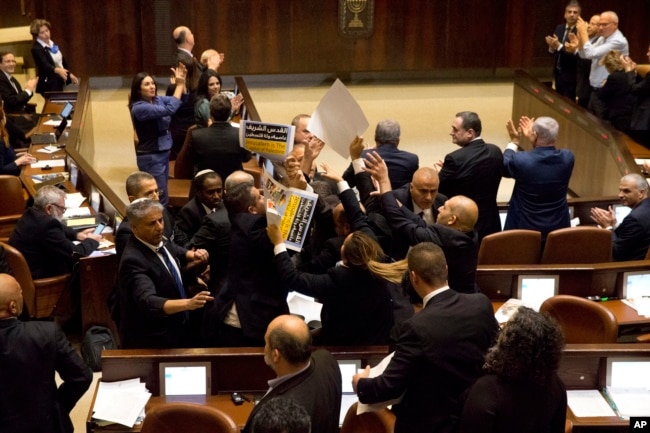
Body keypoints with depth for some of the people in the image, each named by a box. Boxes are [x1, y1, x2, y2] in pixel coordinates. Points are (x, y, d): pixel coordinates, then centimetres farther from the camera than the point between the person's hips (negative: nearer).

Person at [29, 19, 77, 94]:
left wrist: (69, 74, 26)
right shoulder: (36, 49, -14)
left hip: (61, 82, 7)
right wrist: (58, 70, -46)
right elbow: (45, 65, -29)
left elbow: (63, 61, 22)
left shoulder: (53, 44, 11)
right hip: (49, 86, -7)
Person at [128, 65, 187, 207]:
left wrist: (182, 82, -11)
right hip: (150, 156, -8)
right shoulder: (139, 108, -20)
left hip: (163, 153, 8)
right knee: (160, 199, -7)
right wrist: (179, 84, -25)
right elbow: (170, 110, -29)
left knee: (160, 195, 16)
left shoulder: (157, 99, 4)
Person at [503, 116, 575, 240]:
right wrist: (531, 138, 18)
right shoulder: (567, 157, -13)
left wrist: (514, 141, 11)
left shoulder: (520, 160, -24)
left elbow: (504, 167, 0)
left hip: (525, 228, -3)